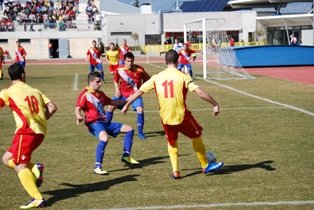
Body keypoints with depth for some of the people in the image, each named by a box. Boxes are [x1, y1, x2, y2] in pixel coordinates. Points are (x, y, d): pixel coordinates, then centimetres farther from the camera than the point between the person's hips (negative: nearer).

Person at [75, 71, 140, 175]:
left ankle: (126, 155, 16)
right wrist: (79, 117, -41)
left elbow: (112, 102, 33)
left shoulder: (100, 94, 18)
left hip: (105, 122, 9)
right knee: (104, 138, -39)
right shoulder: (85, 94, -7)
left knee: (129, 129, 11)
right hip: (94, 123, -9)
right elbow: (78, 108, -18)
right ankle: (97, 167, -32)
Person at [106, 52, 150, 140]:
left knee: (140, 109, -22)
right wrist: (117, 90, -1)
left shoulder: (139, 69, -15)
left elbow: (147, 79, 0)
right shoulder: (119, 70, -8)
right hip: (122, 93, 2)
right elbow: (115, 80, 12)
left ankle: (140, 132, -5)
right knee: (111, 107, -9)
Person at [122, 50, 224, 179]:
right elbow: (200, 92, -14)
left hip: (165, 118, 3)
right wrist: (215, 104, -6)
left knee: (172, 143, 25)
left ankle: (175, 171, 15)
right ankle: (206, 166, 28)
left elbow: (139, 91, 5)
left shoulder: (157, 77, 1)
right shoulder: (183, 77, -8)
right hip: (181, 115, -3)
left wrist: (126, 105, 16)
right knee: (197, 136, 20)